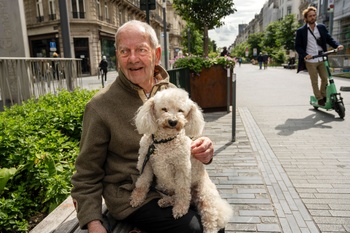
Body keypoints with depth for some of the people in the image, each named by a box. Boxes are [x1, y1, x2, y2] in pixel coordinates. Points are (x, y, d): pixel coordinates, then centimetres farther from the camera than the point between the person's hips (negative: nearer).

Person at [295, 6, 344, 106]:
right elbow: (298, 46, -3)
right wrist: (305, 55, -19)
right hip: (310, 61, -3)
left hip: (321, 59, 4)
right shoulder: (301, 31, -2)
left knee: (325, 78, 8)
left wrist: (337, 45, -12)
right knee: (314, 81, 3)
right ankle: (319, 98, 17)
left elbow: (329, 39, 8)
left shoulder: (322, 27, 8)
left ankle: (323, 95, 28)